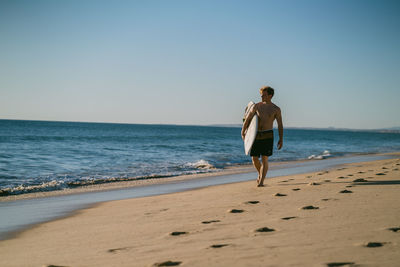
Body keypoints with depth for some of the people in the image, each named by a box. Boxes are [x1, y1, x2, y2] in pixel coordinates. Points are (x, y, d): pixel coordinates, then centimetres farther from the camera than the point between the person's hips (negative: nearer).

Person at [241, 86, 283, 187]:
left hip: (267, 135, -2)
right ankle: (260, 174, 30)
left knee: (264, 159, -8)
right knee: (254, 159, 1)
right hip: (256, 135, 2)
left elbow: (280, 125, 4)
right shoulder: (256, 106, 3)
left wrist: (281, 139, -1)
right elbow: (247, 119, 9)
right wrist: (243, 132, 11)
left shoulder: (276, 109, 0)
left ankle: (261, 181, -4)